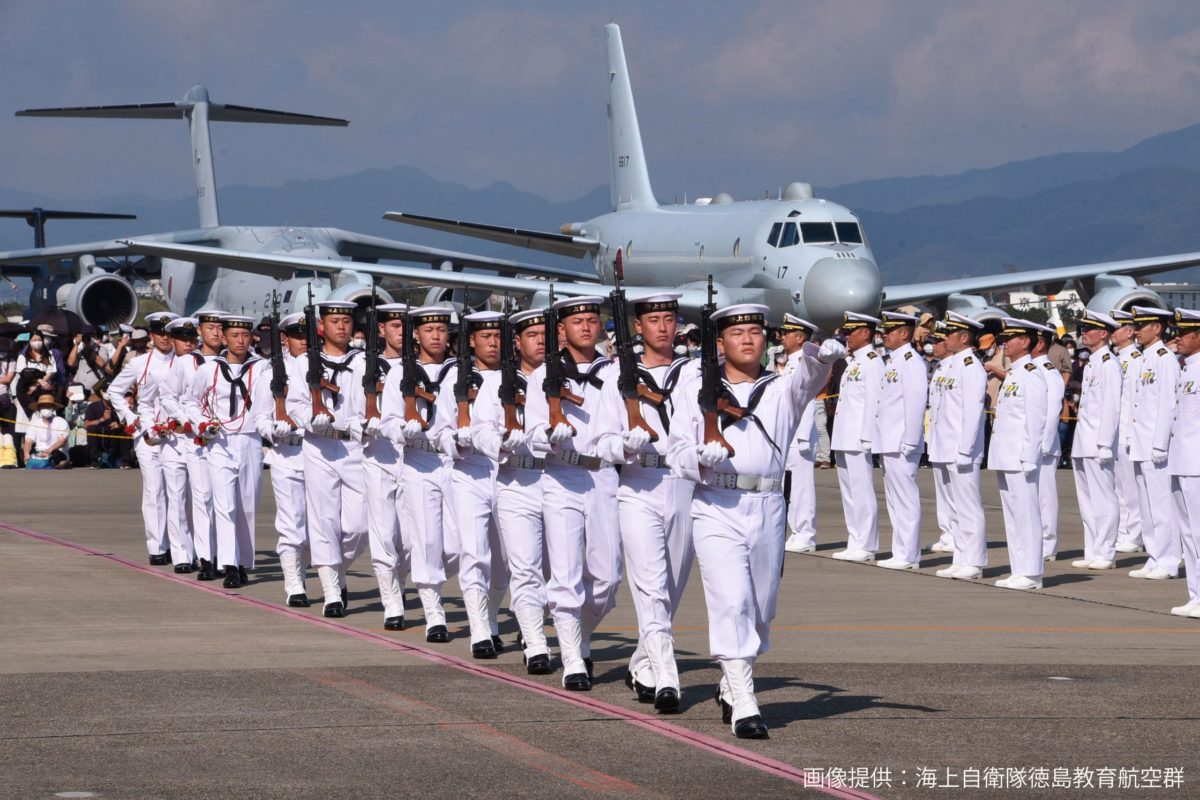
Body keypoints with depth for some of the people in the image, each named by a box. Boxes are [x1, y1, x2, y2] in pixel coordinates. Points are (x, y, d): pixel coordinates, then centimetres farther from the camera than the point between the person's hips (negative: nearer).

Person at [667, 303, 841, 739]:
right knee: (731, 604, -14)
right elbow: (676, 450, 9)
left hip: (767, 508, 3)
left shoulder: (783, 389, 10)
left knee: (761, 610, 10)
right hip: (716, 508, -2)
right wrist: (702, 459, -14)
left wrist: (823, 352, -36)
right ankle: (744, 707, -16)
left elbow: (809, 371, -12)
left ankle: (730, 686, 32)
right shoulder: (698, 393, 10)